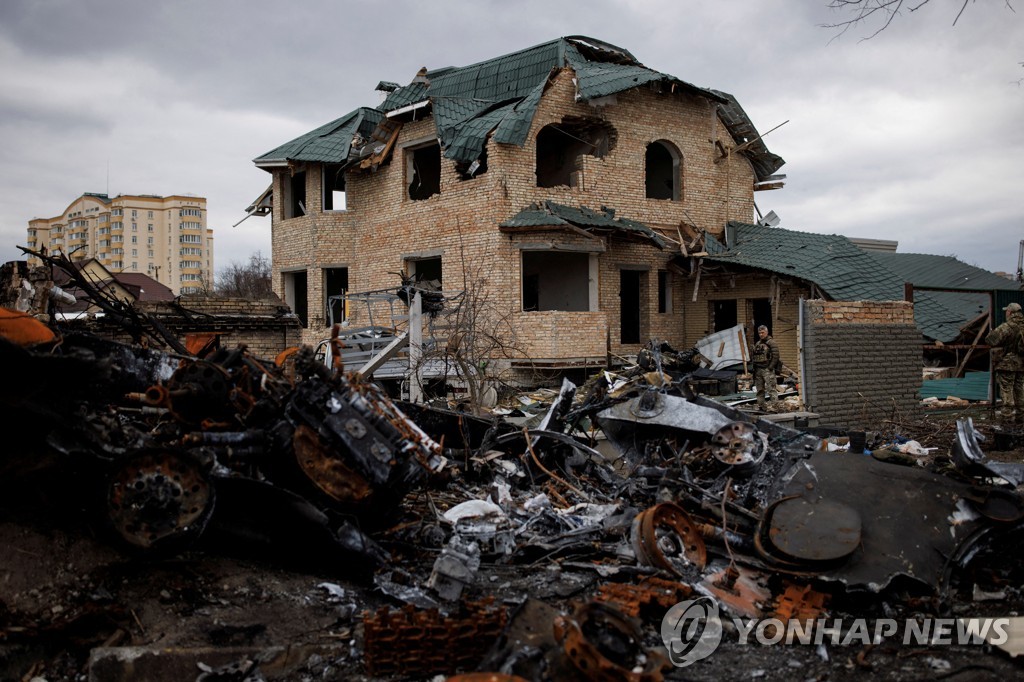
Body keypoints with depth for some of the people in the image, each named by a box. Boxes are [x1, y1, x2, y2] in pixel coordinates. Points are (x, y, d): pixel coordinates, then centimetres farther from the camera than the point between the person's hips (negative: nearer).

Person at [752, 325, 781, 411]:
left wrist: (770, 367, -16)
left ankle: (774, 406, -14)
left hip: (768, 369, -8)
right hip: (758, 369, 8)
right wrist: (754, 368, 12)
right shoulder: (757, 344, 19)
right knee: (759, 389, 9)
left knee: (771, 388, -11)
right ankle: (760, 406, 15)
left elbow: (775, 356, -12)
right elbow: (754, 357, 22)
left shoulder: (771, 342, -4)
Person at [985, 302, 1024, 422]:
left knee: (1006, 390, -1)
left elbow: (990, 340, -20)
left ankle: (1008, 415, -3)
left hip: (1008, 363, -7)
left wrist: (992, 332, 1)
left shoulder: (1007, 327, -18)